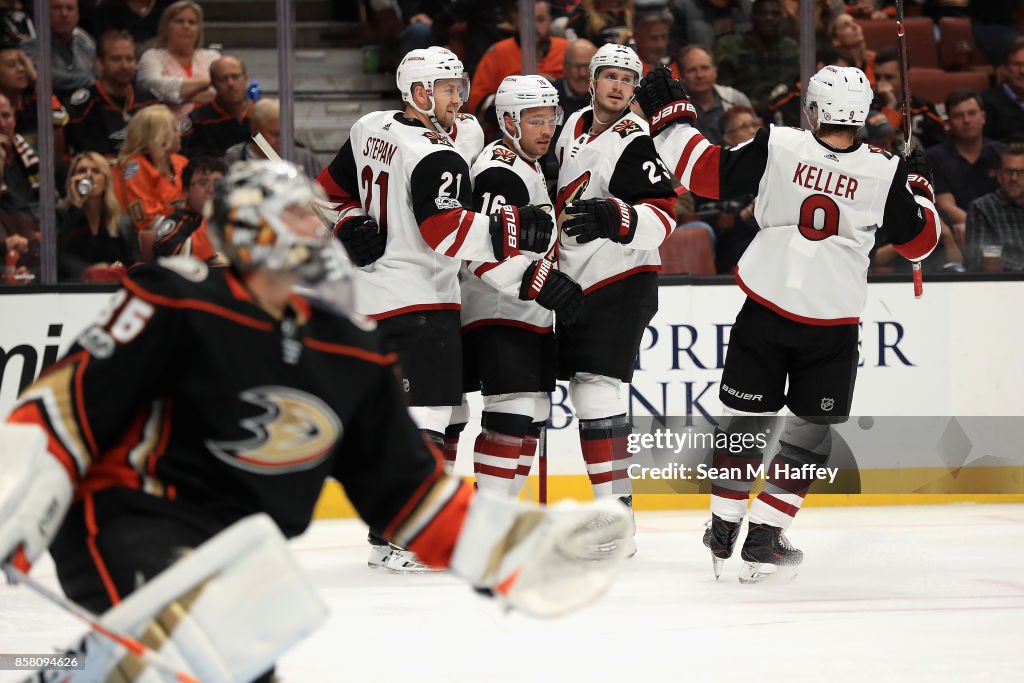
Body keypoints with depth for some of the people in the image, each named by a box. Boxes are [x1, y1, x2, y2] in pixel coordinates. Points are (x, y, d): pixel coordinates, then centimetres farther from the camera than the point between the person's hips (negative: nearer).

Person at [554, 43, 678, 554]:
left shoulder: (636, 143, -14)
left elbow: (663, 217, -24)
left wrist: (614, 218, -38)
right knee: (582, 391, 9)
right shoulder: (575, 127, 11)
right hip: (575, 282, 9)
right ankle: (610, 499, 17)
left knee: (597, 388, -17)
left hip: (621, 282, -9)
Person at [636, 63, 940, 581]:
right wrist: (918, 185, 22)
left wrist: (669, 114, 7)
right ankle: (763, 540, 7)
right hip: (833, 323, 0)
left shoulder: (777, 146, -9)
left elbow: (705, 172, -5)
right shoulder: (885, 172, -7)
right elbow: (919, 242, 5)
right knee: (810, 434, 13)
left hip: (765, 311, 1)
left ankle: (723, 530, 23)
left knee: (742, 419, 16)